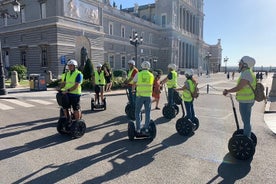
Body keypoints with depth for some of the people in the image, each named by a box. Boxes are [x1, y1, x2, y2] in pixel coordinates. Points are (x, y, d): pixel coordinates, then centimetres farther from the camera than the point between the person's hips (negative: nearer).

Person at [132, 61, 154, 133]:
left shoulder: (138, 74, -2)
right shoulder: (151, 75, 4)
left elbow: (134, 84, 8)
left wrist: (133, 90, 29)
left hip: (140, 95, -2)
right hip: (148, 96, 2)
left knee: (138, 112, 10)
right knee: (147, 112, 11)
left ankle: (138, 128, 9)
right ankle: (146, 128, 16)